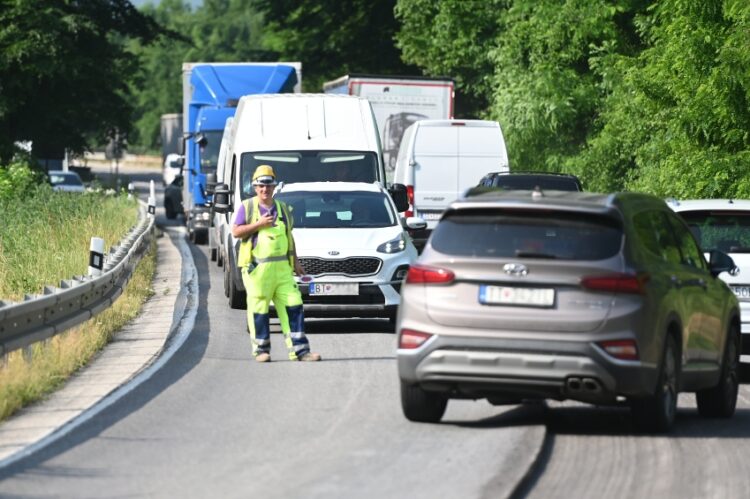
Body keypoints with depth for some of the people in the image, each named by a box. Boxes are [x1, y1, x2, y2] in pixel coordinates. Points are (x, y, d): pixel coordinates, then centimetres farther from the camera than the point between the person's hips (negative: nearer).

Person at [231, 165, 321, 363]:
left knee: (293, 307, -2)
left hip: (282, 266, 4)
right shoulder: (247, 207, 3)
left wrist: (295, 262, 16)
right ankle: (261, 350, 7)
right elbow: (236, 231, -5)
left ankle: (299, 350, -2)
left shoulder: (282, 208, 16)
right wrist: (259, 224, -15)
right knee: (259, 309, -2)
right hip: (257, 268, -4)